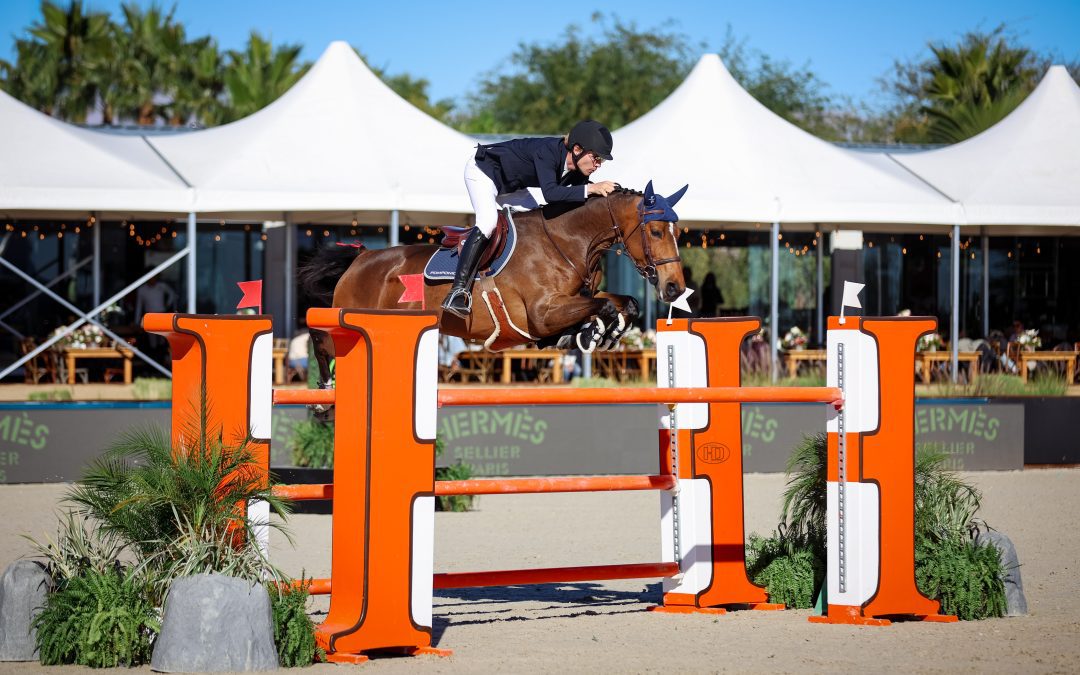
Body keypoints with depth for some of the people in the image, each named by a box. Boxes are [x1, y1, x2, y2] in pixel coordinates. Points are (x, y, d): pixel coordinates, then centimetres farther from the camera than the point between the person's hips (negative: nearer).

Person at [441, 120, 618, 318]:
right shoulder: (548, 152, -37)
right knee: (488, 220, -28)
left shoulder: (577, 172, -13)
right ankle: (459, 291, -34)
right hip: (482, 170, -9)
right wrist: (590, 189, -54)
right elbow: (550, 193, -49)